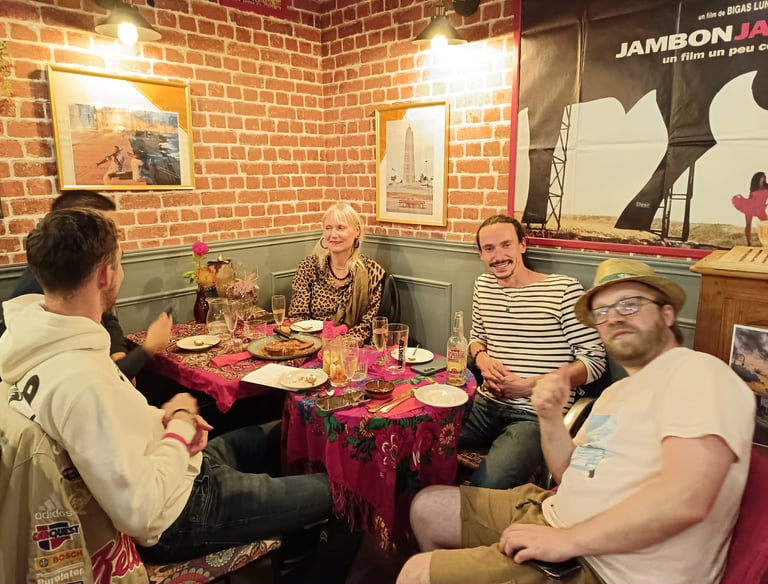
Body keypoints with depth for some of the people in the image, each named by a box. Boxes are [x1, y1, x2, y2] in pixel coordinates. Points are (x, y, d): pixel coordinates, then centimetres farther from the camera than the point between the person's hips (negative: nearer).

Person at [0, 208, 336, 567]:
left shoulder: (30, 328, -7)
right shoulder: (81, 380, -38)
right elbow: (140, 513, -34)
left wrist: (163, 417, -7)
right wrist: (180, 426, -20)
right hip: (178, 517, -9)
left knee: (282, 434, 25)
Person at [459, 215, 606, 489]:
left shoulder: (564, 289, -8)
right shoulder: (483, 286, 10)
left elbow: (594, 361, -7)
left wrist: (528, 386, -15)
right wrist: (482, 359, 0)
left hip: (537, 415, -5)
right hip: (486, 404, 6)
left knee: (486, 485, -29)